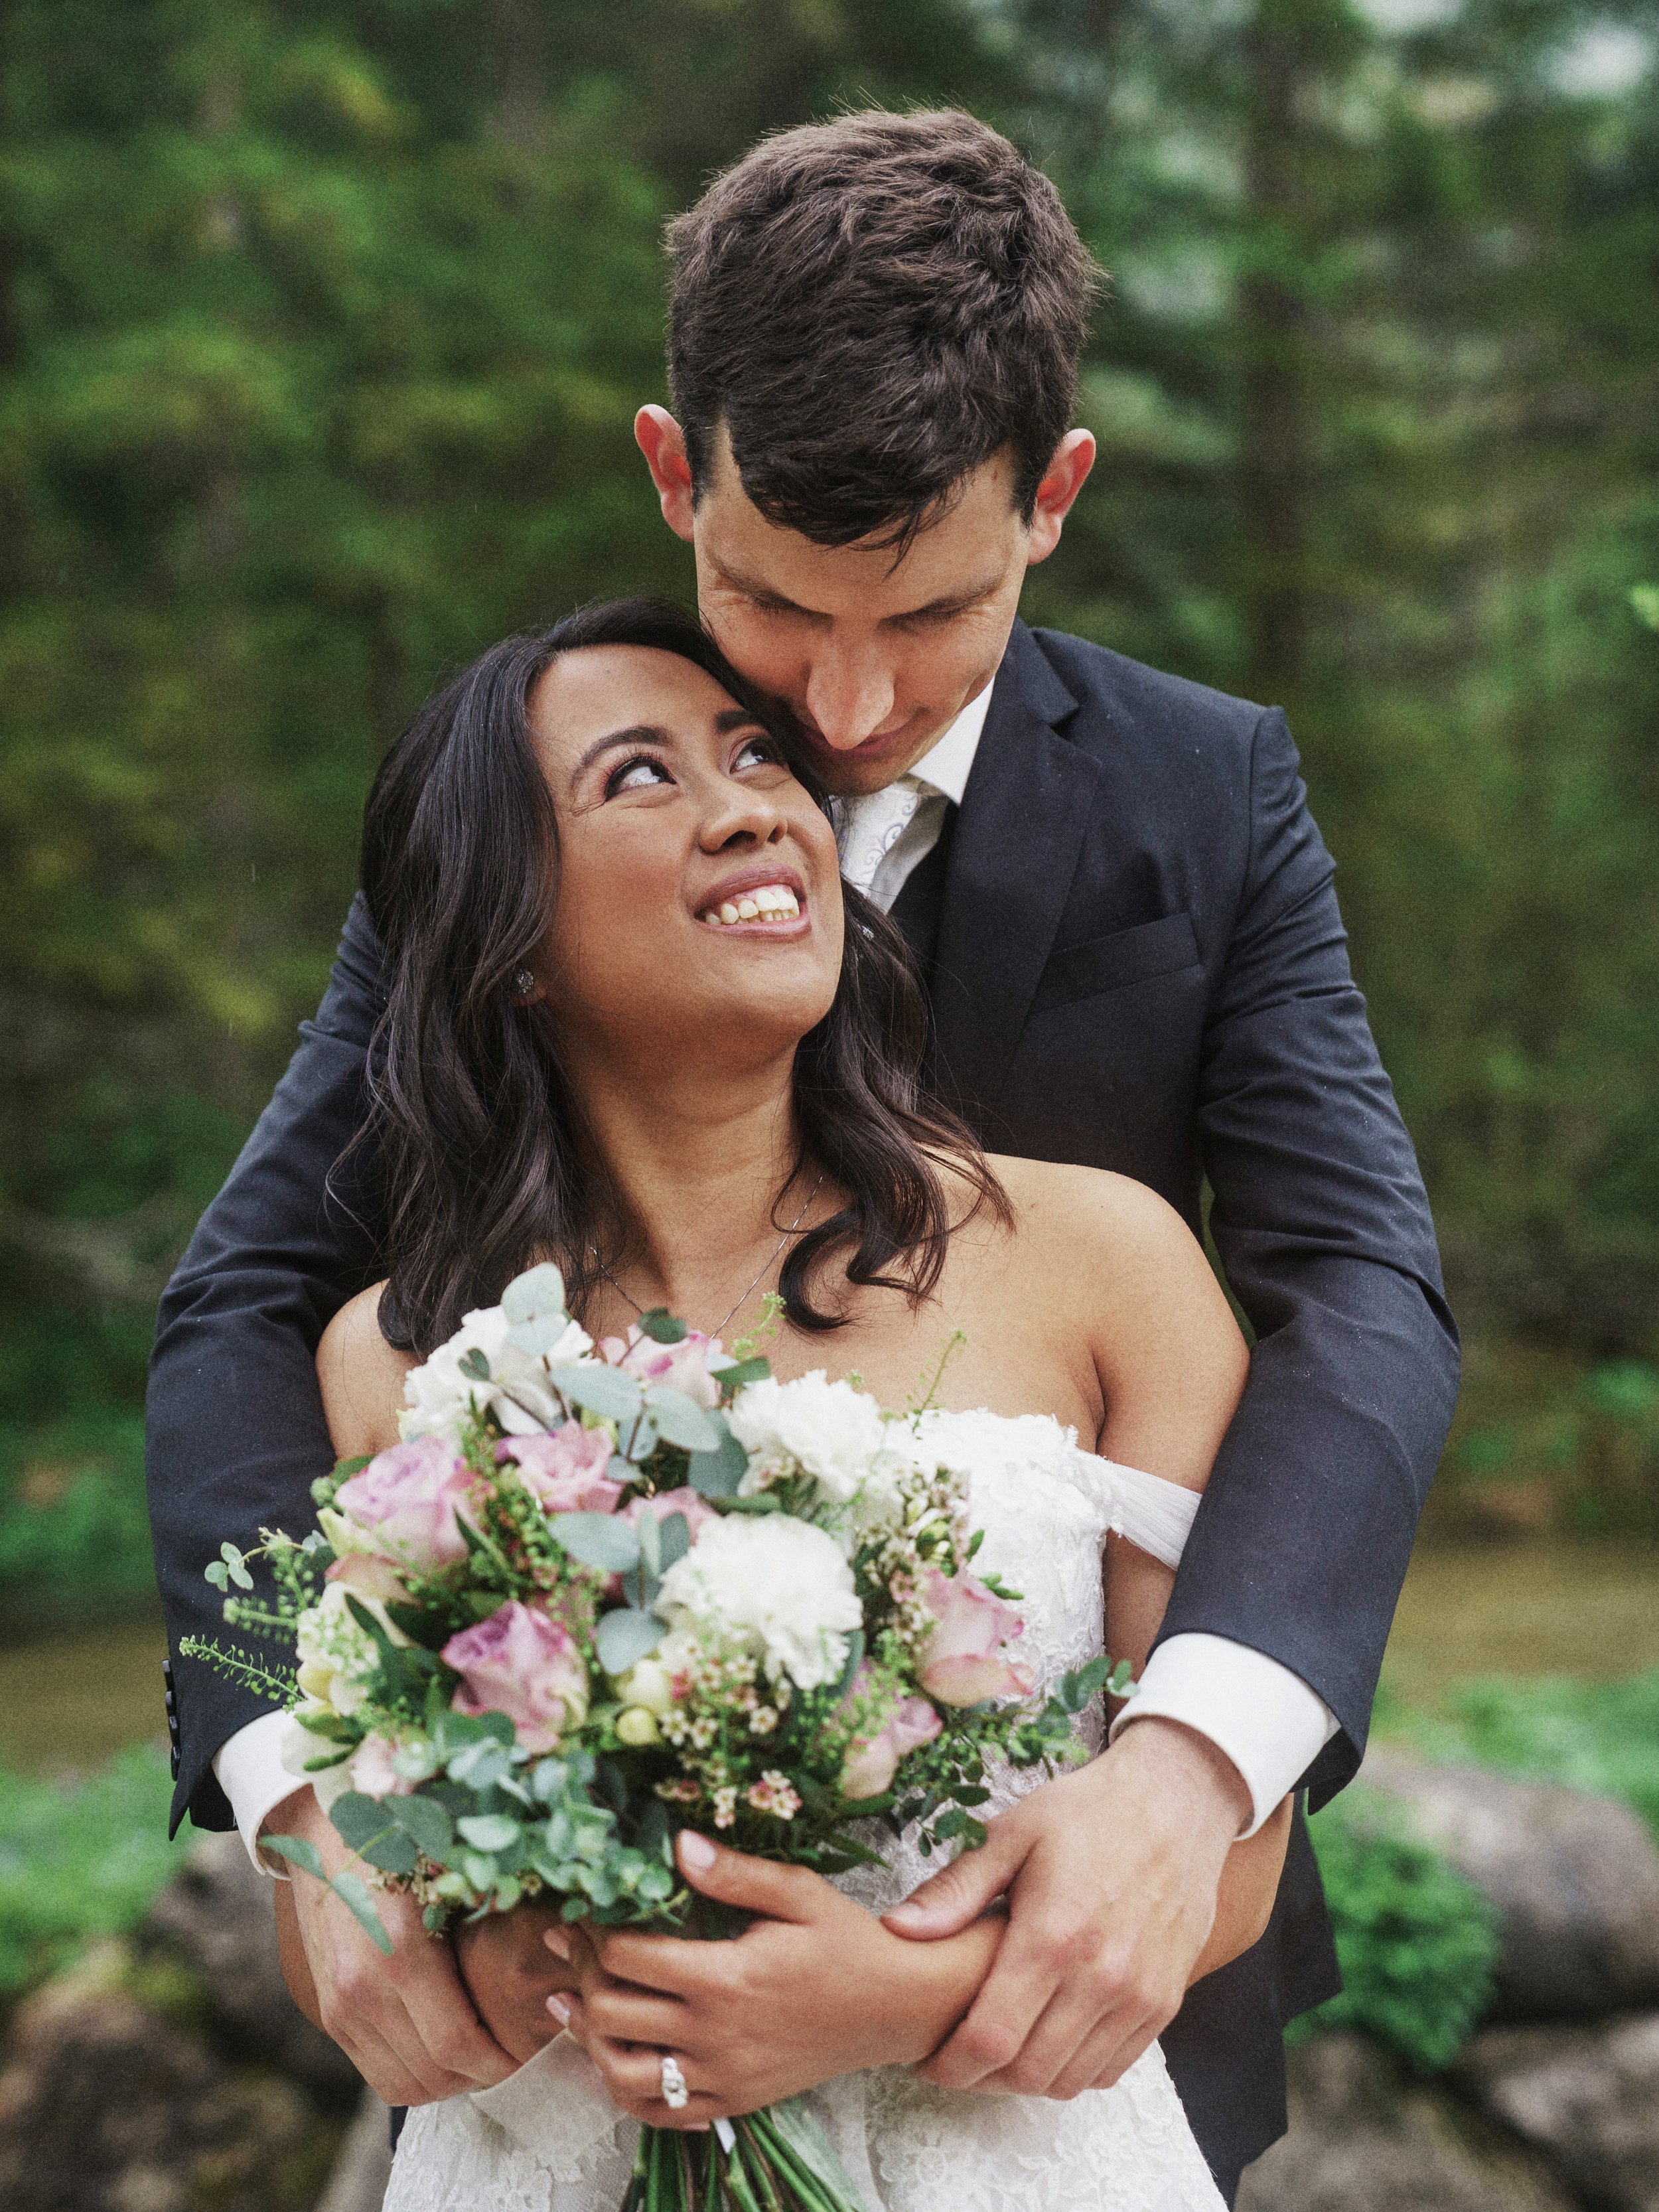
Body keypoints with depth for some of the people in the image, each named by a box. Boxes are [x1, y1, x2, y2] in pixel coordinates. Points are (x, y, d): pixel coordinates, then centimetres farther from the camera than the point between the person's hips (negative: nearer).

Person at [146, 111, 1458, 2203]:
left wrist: (1189, 1761, -35)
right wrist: (320, 1792, -29)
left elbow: (1360, 1289, -16)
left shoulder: (1209, 796, -8)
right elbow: (256, 1299, -11)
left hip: (1079, 1897, 1)